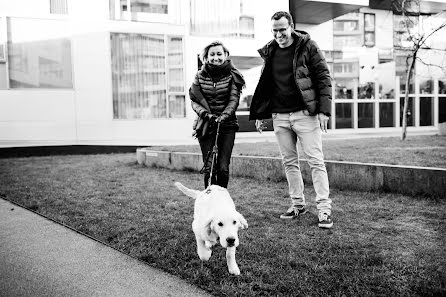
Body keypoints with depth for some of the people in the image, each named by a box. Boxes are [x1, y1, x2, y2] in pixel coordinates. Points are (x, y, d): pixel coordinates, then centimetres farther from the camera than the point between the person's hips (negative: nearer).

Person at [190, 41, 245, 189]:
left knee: (223, 167, -3)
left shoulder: (232, 75, 2)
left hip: (227, 125, -1)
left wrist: (224, 115, -21)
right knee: (209, 167, -4)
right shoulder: (200, 76, 6)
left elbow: (234, 99, -4)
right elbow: (194, 101, 4)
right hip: (206, 125, 1)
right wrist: (206, 114, -14)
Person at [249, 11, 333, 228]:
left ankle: (324, 208, -1)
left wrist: (323, 110, -14)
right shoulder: (269, 52, 10)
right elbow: (264, 85, 17)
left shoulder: (307, 46, -3)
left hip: (305, 113, -5)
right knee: (289, 162, 10)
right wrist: (259, 114, 13)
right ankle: (298, 204, 22)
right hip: (279, 116, 5)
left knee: (316, 161, -4)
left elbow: (323, 78, -5)